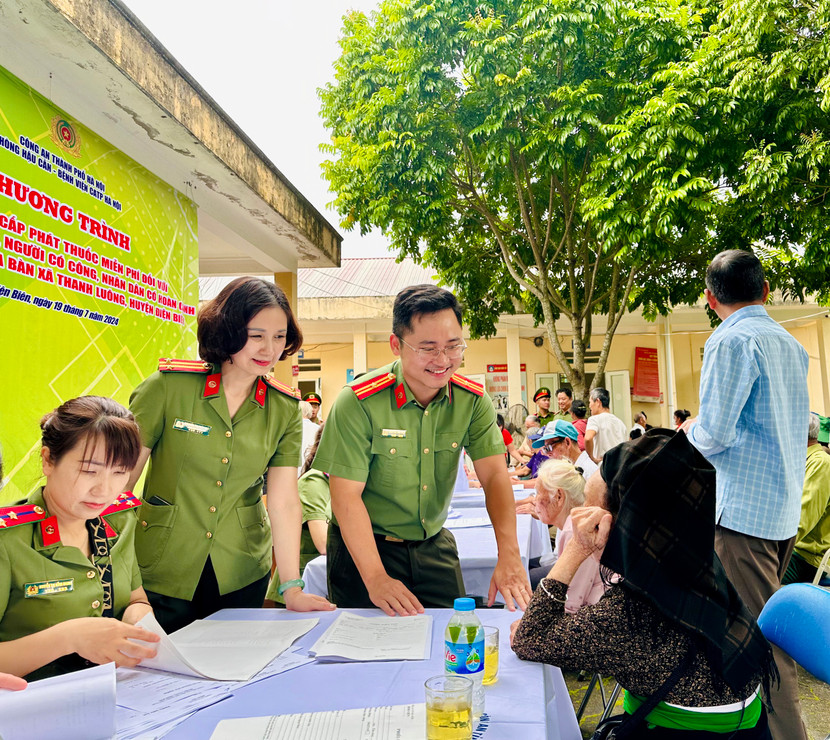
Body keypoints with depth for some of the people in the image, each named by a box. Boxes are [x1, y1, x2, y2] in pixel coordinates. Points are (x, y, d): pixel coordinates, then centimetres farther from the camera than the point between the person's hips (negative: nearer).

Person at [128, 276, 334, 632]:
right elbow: (122, 473, -7)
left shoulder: (285, 410, -5)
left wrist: (292, 588, -13)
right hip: (162, 574, -2)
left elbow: (284, 500, -8)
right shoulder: (169, 386, -12)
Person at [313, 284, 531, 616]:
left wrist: (509, 556, -26)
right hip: (367, 546, -3)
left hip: (435, 545, 4)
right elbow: (346, 495, -21)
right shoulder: (358, 402, -21)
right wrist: (375, 578, -27)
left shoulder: (473, 399, -8)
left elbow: (495, 476, -13)